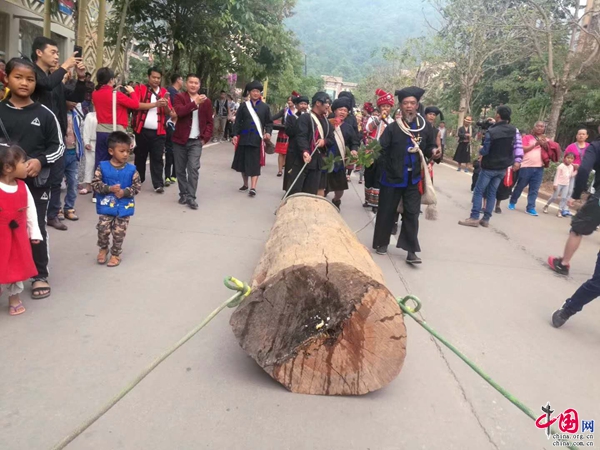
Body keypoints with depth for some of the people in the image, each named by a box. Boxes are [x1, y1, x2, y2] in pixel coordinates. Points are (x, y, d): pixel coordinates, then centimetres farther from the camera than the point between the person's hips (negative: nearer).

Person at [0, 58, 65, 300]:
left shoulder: (44, 113, -1)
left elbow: (58, 146, 2)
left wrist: (40, 161, -13)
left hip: (37, 181, -1)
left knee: (37, 228, 7)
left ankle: (40, 275, 20)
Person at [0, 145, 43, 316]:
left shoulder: (22, 187, -2)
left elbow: (30, 210, 5)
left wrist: (34, 233, 8)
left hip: (18, 236, 5)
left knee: (18, 267, 15)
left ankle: (14, 297, 34)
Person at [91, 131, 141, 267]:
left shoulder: (131, 169, -4)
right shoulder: (102, 167, -5)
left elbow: (137, 186, -3)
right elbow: (95, 184, -6)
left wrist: (125, 192, -18)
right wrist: (109, 188, -21)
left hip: (124, 207, 0)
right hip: (106, 206, 0)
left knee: (119, 232, 5)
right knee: (103, 229, -3)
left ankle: (116, 253, 25)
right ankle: (103, 248, 27)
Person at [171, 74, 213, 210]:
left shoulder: (206, 101, 7)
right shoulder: (179, 97, 0)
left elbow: (209, 122, 10)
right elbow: (179, 112, -21)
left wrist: (205, 137, -2)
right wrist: (195, 102, -24)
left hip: (196, 141, 0)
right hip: (180, 140, 0)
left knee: (193, 168, -11)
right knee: (180, 169, 7)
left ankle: (191, 197, -6)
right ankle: (183, 194, 21)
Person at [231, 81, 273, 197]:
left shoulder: (265, 107, 5)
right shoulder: (244, 106, 6)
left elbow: (269, 122, 6)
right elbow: (238, 121, 6)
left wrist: (268, 132, -12)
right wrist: (235, 134, -4)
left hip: (257, 139, -2)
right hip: (244, 138, 2)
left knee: (255, 163, -4)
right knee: (243, 161, 9)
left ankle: (253, 188, -6)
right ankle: (245, 184, 26)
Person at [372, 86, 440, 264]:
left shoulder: (426, 127, 0)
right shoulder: (392, 128, -7)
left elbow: (429, 147, 10)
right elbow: (382, 150, -7)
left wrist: (433, 151, -10)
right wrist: (385, 168, -14)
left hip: (413, 178, 2)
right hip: (392, 177, -1)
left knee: (412, 214, 2)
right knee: (386, 211, 10)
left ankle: (411, 251, 8)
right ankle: (382, 243, 28)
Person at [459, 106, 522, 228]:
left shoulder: (491, 132, -20)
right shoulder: (513, 130, 0)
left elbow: (485, 151, -13)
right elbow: (516, 147, 6)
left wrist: (480, 151, 6)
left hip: (490, 167, -6)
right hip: (503, 167, 6)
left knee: (478, 191, 1)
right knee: (492, 193, 11)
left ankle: (474, 218, -3)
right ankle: (486, 219, 11)